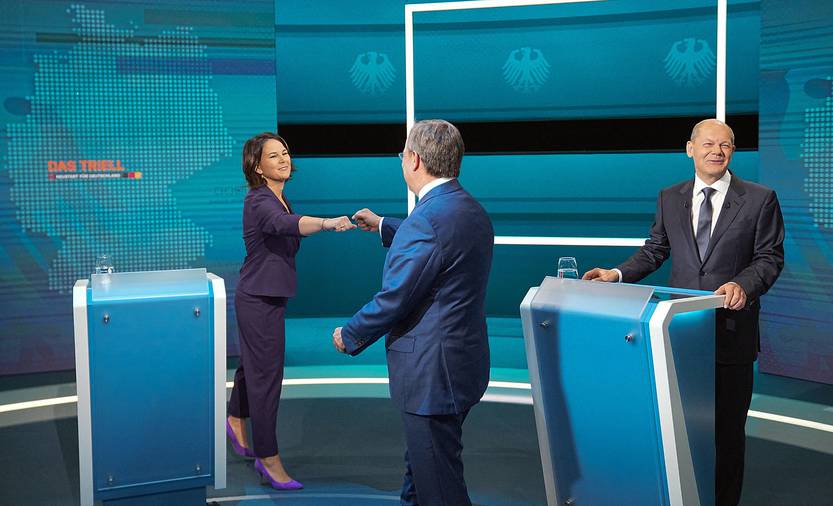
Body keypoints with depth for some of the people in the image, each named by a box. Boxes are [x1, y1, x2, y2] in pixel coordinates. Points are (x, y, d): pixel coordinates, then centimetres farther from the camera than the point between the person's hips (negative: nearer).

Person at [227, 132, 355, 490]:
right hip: (259, 299, -9)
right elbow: (285, 224, -44)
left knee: (253, 362, 24)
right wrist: (329, 223, -59)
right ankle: (268, 458, 4)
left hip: (270, 296, 9)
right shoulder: (259, 201, -21)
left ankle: (236, 421, 45)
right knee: (266, 373, -5)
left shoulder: (279, 199, 8)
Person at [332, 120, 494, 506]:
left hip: (433, 372, -10)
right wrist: (382, 227, 39)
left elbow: (394, 299, -21)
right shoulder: (472, 210, 7)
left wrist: (349, 336, -5)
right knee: (420, 465, 25)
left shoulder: (427, 217, -23)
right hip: (463, 361, 10)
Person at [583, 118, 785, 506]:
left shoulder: (760, 199, -3)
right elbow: (654, 251, 11)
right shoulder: (669, 198, 7)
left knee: (727, 427, 9)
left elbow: (770, 257, -5)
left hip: (731, 331, -2)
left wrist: (743, 285, -23)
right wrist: (618, 274, -4)